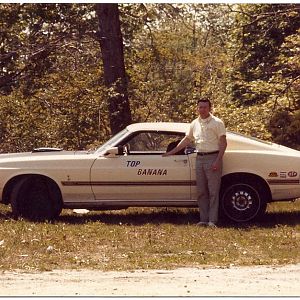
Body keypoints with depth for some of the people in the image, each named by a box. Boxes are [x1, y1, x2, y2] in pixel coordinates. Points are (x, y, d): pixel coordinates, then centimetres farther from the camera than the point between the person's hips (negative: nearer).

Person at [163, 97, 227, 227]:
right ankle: (204, 219, 10)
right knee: (201, 192, 6)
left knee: (213, 191, -6)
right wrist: (172, 152, 20)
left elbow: (223, 143, -8)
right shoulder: (195, 124, 14)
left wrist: (218, 161, -16)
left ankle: (212, 220, -7)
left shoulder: (217, 123, -4)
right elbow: (187, 140, 23)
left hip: (213, 158, -6)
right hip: (199, 158, 6)